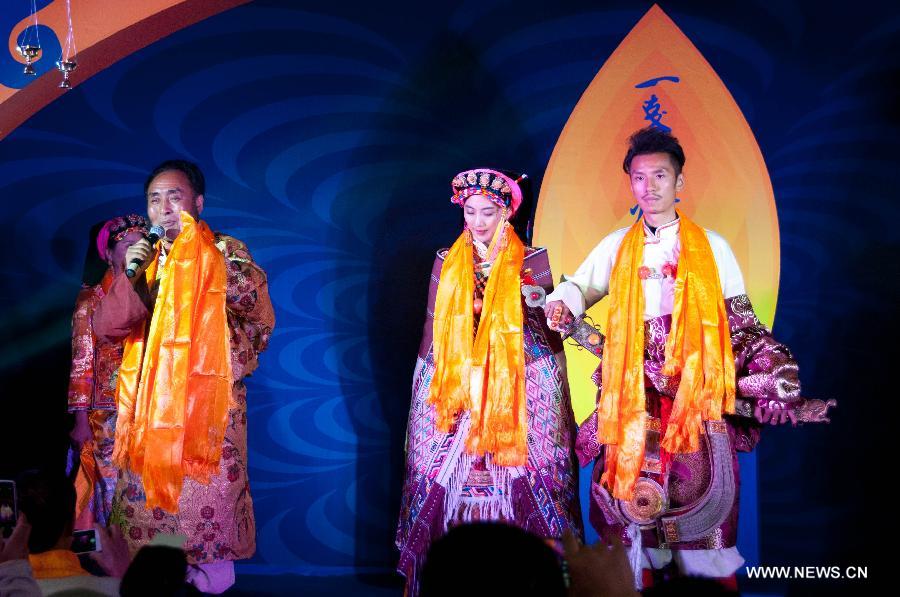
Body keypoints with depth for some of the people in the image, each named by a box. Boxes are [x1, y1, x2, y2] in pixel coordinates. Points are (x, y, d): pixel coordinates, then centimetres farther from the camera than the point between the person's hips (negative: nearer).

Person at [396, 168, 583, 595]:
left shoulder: (533, 260, 3)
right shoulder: (446, 263, 10)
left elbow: (551, 326, 7)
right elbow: (432, 335, 13)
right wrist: (424, 389, 13)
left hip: (520, 395, -2)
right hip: (455, 395, 2)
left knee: (520, 484, -4)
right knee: (449, 484, 0)